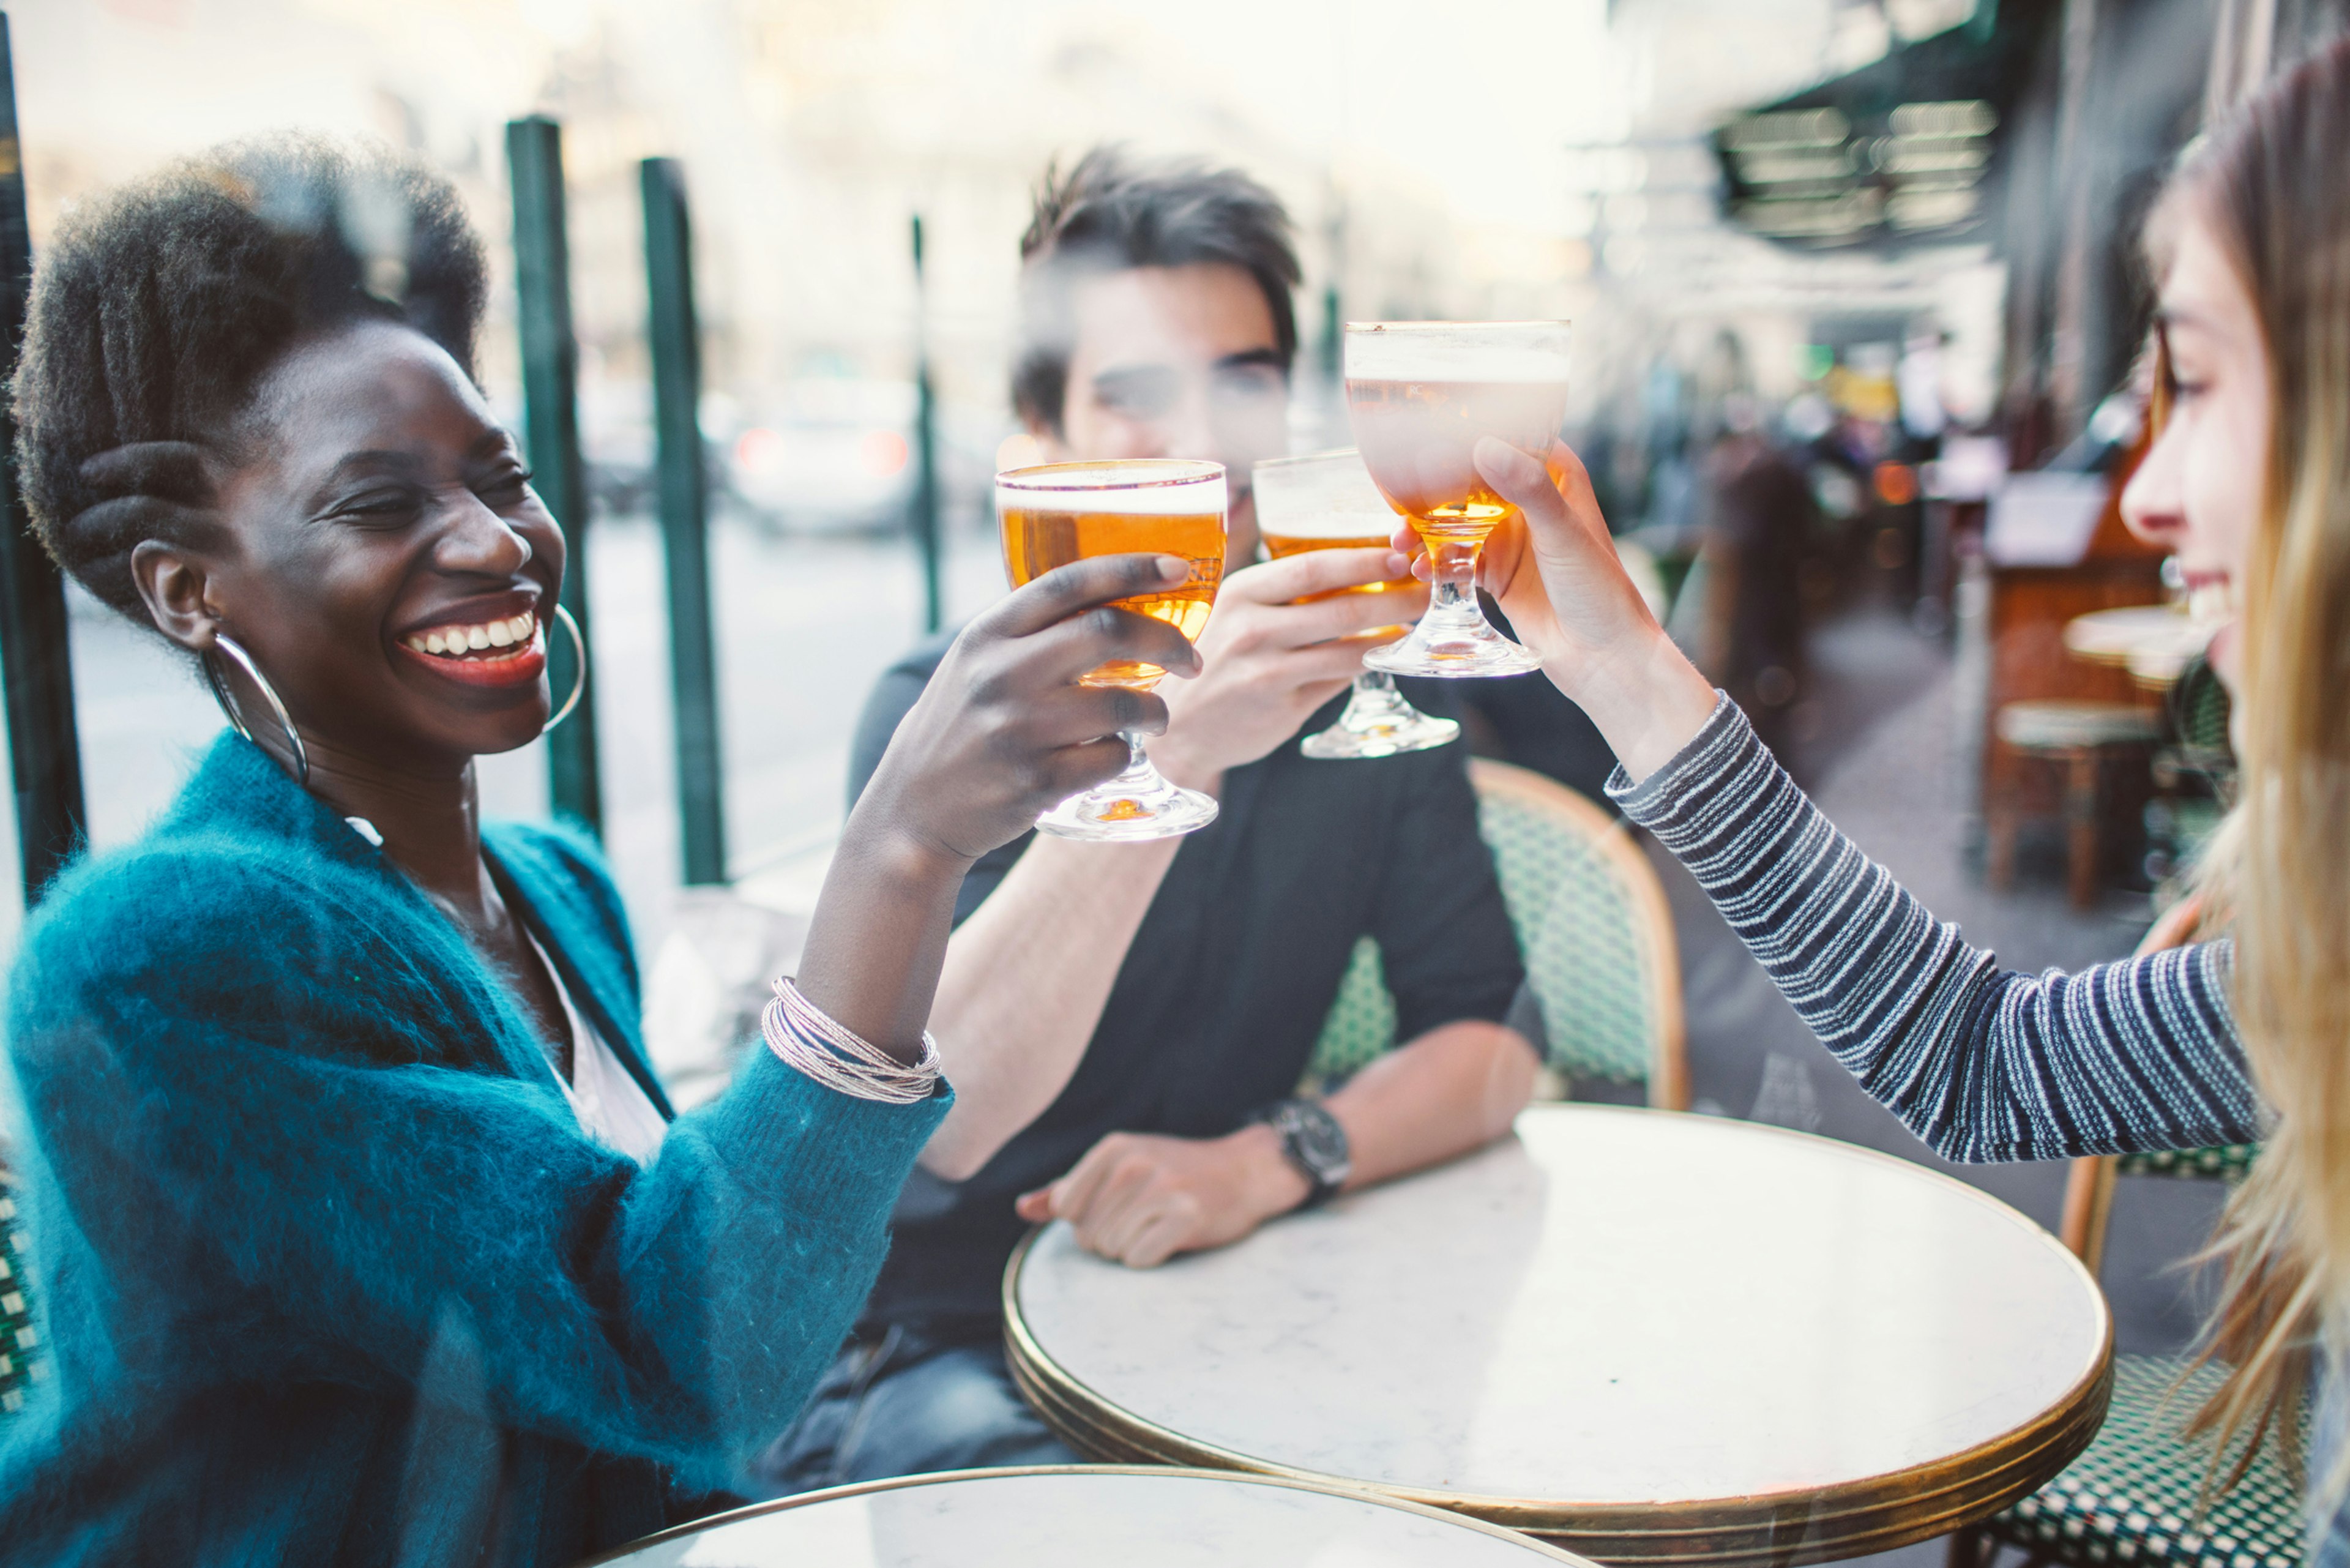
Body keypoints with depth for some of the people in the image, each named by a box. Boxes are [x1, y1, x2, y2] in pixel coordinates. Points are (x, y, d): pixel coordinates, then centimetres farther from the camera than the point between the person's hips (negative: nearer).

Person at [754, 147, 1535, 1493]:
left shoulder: (1354, 690, 1)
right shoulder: (945, 706, -12)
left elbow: (1493, 1040, -2)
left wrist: (1263, 1163, -22)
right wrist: (1172, 753, -40)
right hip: (927, 1351, -4)